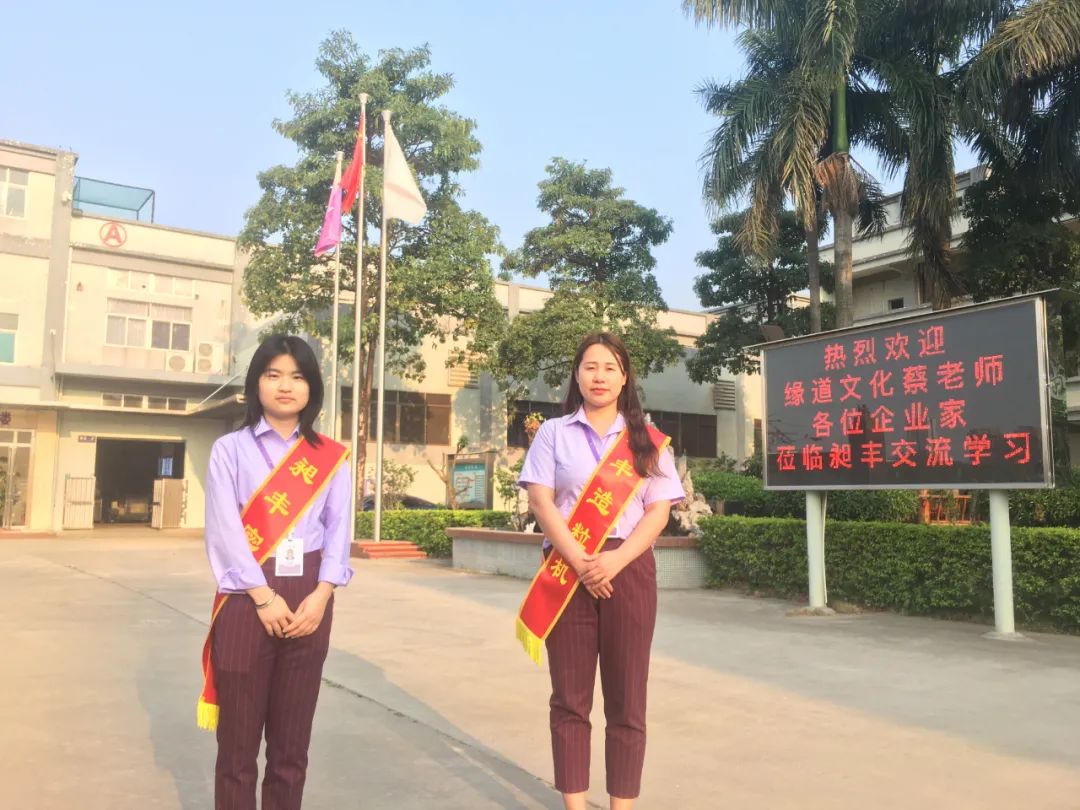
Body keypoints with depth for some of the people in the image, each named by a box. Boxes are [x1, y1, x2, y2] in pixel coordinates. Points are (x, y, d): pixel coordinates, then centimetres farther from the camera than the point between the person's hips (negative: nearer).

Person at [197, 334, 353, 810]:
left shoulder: (331, 457, 9)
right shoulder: (230, 449, 4)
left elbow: (338, 529, 3)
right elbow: (224, 529, -5)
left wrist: (320, 596, -10)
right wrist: (264, 597, -13)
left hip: (307, 601, 2)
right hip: (246, 599, -1)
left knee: (291, 741, 9)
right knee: (238, 740, 4)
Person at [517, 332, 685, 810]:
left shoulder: (648, 441, 9)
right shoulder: (554, 433, 7)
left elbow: (658, 510, 1)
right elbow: (540, 501, -3)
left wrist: (615, 561, -14)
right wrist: (579, 561, -15)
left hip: (628, 569, 1)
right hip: (567, 569, 0)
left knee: (626, 698, 4)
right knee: (570, 696, 5)